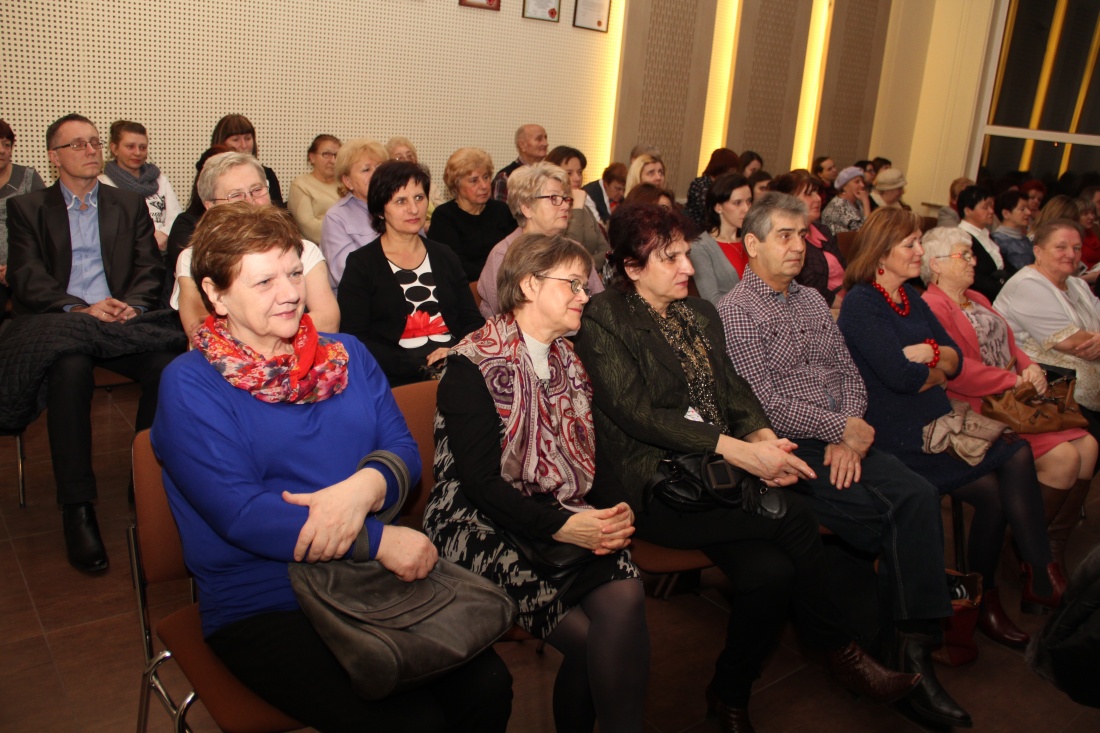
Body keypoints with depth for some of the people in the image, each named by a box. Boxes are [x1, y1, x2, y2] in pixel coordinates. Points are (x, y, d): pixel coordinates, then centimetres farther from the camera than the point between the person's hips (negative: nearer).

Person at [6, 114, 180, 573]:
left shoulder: (130, 205, 22)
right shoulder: (26, 209, 15)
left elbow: (150, 269, 11)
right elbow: (26, 278, 1)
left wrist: (133, 304, -11)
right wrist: (80, 308, -16)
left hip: (120, 323, 2)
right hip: (57, 324, -2)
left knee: (166, 365, -31)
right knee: (70, 369, -36)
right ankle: (77, 509, -29)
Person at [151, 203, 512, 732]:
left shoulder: (347, 355, 11)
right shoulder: (191, 386, -5)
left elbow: (403, 450, 3)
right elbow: (240, 513, -16)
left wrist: (363, 487, -21)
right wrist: (379, 539, -20)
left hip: (376, 580, 5)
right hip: (264, 609, -4)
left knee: (488, 688, -14)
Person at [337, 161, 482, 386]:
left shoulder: (445, 257, 20)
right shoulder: (361, 264, 6)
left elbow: (473, 321, 16)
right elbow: (354, 340, -3)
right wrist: (419, 366, -14)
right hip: (397, 380, -4)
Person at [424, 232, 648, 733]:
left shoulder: (567, 359, 15)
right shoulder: (472, 366, -7)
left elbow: (590, 451, 11)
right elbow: (482, 481, -14)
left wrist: (614, 512, -9)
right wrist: (563, 526, -23)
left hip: (568, 518, 6)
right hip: (482, 524, -5)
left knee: (625, 594, -22)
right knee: (588, 634, -23)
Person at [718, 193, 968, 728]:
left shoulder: (812, 300, 20)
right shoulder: (735, 311, -5)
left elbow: (849, 374, 14)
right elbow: (768, 405, -13)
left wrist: (848, 434, -5)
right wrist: (844, 429, -8)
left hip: (841, 440, 6)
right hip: (789, 449, -6)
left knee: (920, 495, -19)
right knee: (894, 516, -20)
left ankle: (915, 645, -14)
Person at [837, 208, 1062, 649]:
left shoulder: (911, 298, 16)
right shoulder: (860, 303, -9)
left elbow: (956, 361, 11)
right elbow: (901, 375, -18)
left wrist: (929, 355, -11)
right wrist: (938, 369, 2)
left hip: (935, 420, 8)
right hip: (895, 434, -8)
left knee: (1017, 455, -14)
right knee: (991, 489, -17)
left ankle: (1039, 577, -10)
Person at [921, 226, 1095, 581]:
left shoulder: (977, 299, 22)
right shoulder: (932, 306, -11)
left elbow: (1009, 344, 22)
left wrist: (1030, 368, 0)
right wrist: (1013, 381, -17)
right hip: (980, 409, -10)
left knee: (1087, 446, -4)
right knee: (1063, 457, -19)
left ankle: (1056, 547, 6)